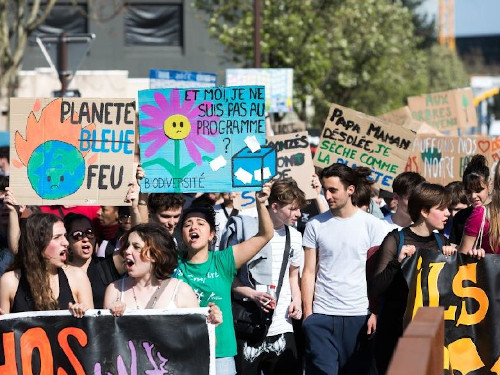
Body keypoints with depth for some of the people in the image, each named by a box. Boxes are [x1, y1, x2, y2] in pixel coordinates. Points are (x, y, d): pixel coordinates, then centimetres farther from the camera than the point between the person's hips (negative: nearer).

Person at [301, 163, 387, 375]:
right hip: (322, 317, 1)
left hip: (359, 316, 0)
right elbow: (309, 272, 7)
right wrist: (307, 313, 0)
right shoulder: (315, 225, 6)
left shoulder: (372, 225, 2)